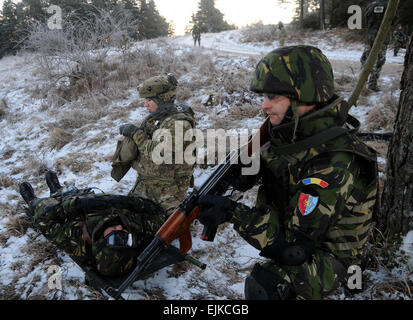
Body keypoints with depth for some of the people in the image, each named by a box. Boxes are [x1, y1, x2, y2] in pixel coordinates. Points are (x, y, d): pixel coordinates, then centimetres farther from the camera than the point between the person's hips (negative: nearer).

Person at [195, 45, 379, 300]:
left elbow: (294, 244, -32)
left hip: (325, 255, -10)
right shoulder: (294, 132, -7)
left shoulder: (333, 164, -32)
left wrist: (233, 214, -32)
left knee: (263, 285, -30)